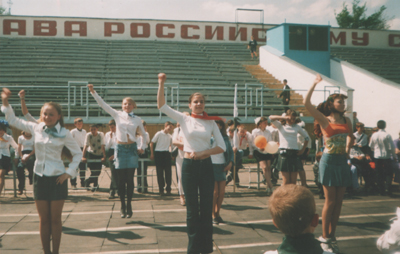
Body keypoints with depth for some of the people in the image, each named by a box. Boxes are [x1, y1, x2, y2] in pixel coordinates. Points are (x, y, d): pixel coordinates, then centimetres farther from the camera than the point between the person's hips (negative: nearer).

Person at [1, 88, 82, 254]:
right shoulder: (36, 128, 1)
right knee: (44, 220, 9)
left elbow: (78, 153, -1)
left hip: (57, 178, -3)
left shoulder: (64, 133, -8)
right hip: (39, 177, 3)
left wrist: (69, 172, -8)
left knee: (55, 219, 6)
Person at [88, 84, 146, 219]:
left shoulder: (137, 120, 4)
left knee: (130, 179, 1)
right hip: (120, 148, 0)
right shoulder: (117, 115, 4)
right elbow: (103, 104, 0)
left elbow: (144, 135, 16)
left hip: (131, 149, 0)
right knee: (121, 180, 2)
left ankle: (129, 206, 11)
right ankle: (122, 206, 12)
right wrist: (93, 92, -6)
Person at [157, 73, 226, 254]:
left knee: (206, 208, 7)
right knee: (192, 209, 7)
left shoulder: (211, 122, 3)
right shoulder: (184, 119, 0)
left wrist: (201, 153, -11)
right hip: (189, 166, -1)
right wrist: (161, 84, -18)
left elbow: (222, 147, -3)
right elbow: (162, 106, -11)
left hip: (206, 166, 1)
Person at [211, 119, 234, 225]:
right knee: (215, 192, -3)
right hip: (211, 166, -4)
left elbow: (231, 151, 14)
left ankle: (217, 213, 24)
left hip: (222, 167, 4)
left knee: (222, 192, 6)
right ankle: (213, 215, 12)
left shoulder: (225, 138, 7)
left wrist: (230, 163, 3)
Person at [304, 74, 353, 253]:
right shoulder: (324, 120, -6)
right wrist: (314, 84, -11)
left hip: (342, 162, 5)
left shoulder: (346, 121, 8)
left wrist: (347, 149, 2)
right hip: (329, 161, -5)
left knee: (338, 201, 8)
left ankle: (331, 236, 19)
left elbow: (351, 137, 22)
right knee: (330, 201, -2)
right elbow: (306, 103, -16)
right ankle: (324, 237, 9)